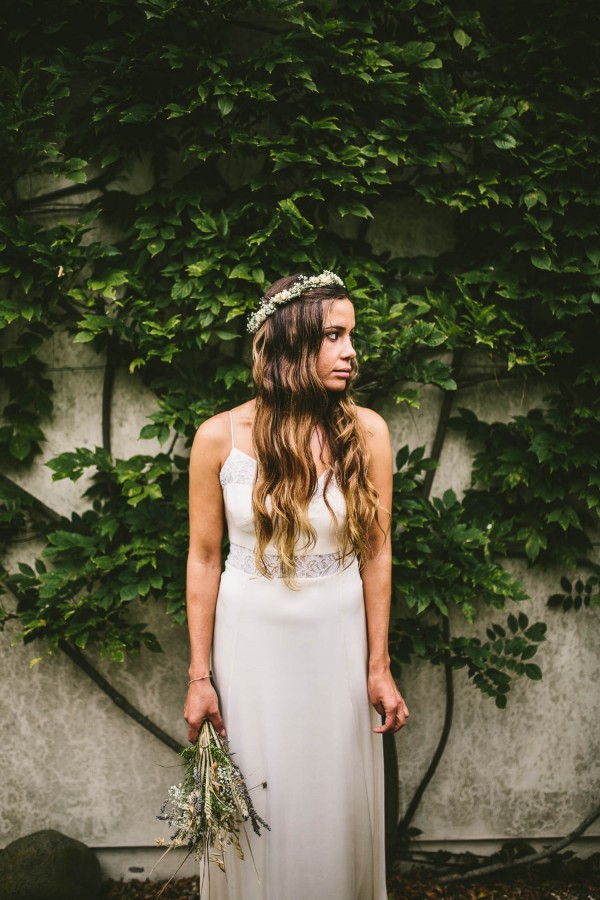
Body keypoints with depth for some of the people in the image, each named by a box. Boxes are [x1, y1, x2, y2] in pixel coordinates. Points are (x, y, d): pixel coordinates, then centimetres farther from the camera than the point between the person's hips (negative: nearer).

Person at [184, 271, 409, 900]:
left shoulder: (366, 433, -8)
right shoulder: (221, 436, -10)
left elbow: (376, 554, -2)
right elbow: (203, 558, -4)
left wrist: (379, 667, -1)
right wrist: (200, 676, -3)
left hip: (337, 637, 1)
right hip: (250, 638, -1)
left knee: (338, 804, 13)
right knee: (253, 807, 12)